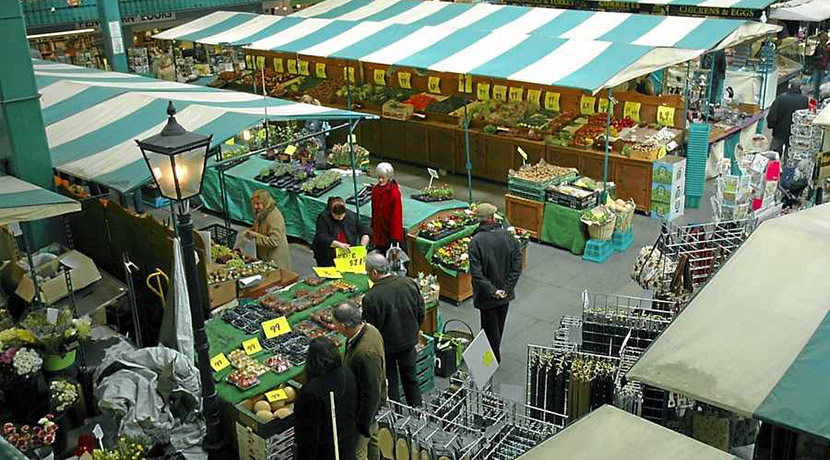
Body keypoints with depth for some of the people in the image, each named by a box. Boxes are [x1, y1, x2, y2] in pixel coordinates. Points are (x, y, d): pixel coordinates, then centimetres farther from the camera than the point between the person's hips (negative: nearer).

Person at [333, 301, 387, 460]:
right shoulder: (369, 329, -10)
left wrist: (363, 424, -18)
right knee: (372, 436, 31)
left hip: (363, 406, -9)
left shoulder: (365, 353, -39)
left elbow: (371, 393, -30)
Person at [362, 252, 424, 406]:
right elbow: (421, 312, 0)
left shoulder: (371, 298, -28)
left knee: (390, 383, 15)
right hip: (409, 341, 5)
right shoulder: (409, 283, -12)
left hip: (386, 348, -5)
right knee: (410, 379, 23)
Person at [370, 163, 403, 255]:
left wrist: (395, 234, -14)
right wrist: (373, 225, 14)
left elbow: (397, 213, -15)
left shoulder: (394, 193, -19)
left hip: (389, 226, -6)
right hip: (378, 226, 6)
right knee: (378, 251, 12)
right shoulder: (375, 189, 1)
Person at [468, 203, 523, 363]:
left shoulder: (476, 242, -21)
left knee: (490, 328, 12)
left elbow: (476, 273, -23)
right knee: (499, 325, 23)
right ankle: (495, 354, 42)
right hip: (505, 294, 5)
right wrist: (505, 289, -7)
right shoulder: (509, 237, -9)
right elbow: (517, 267, -9)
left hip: (486, 296, -4)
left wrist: (492, 291, -16)